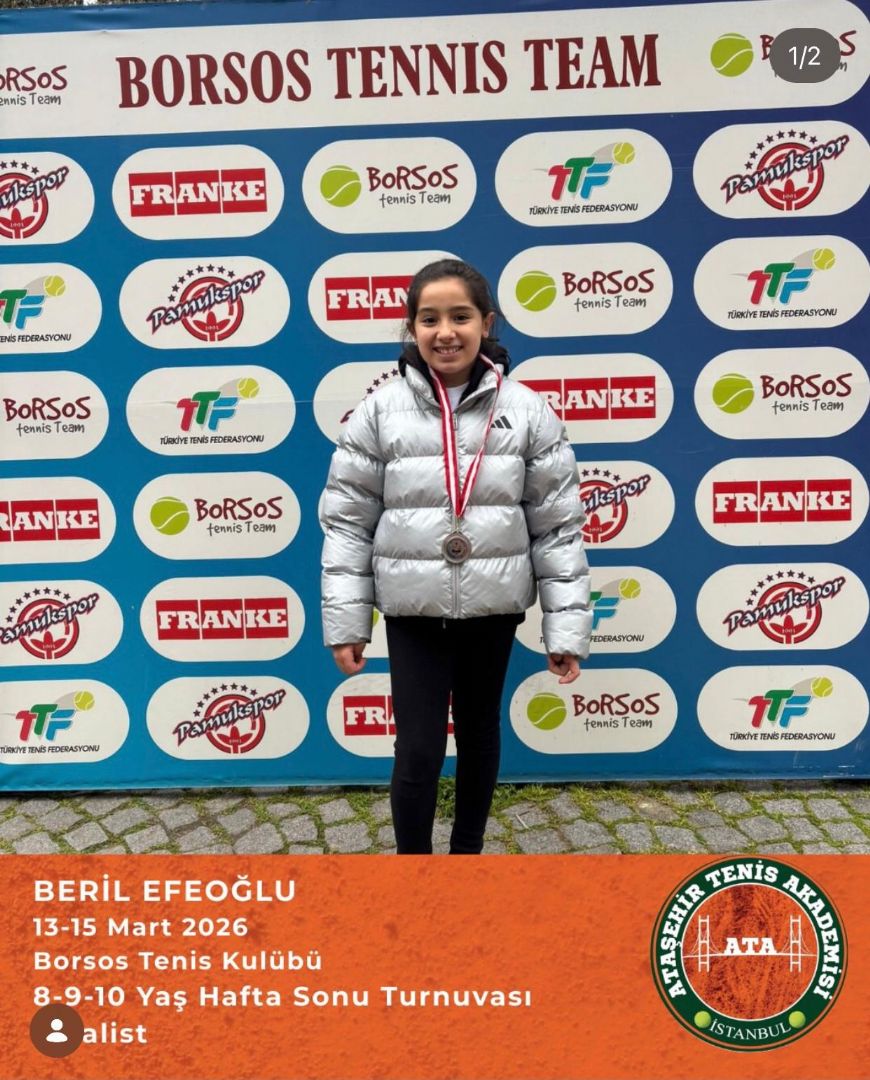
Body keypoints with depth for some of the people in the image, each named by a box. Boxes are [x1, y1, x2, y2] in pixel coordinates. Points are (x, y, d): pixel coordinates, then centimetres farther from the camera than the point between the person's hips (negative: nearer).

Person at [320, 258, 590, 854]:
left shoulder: (526, 410, -5)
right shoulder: (380, 411, -6)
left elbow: (558, 525, -2)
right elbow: (346, 522, -2)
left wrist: (567, 625, -4)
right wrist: (345, 622, -3)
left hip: (493, 605, 2)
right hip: (413, 607, -1)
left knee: (479, 733, 19)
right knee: (418, 749, 0)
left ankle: (468, 853, 42)